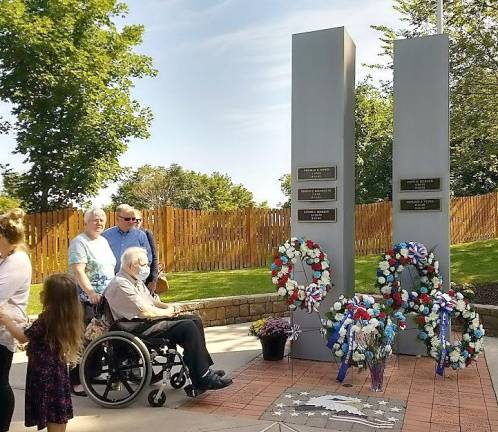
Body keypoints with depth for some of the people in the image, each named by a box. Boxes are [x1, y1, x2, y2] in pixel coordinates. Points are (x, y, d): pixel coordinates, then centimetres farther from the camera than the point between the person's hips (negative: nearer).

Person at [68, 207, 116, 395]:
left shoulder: (103, 241, 16)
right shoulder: (79, 242, -9)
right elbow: (78, 271, -20)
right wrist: (91, 292, -30)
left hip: (105, 299, 8)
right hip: (86, 299, -8)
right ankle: (75, 381, 0)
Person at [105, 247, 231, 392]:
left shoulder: (136, 280, 15)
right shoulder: (120, 285, -18)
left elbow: (150, 300, 24)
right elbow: (145, 312, -23)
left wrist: (167, 306, 3)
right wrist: (167, 312, -7)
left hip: (149, 320, 11)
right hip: (139, 328, -11)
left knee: (194, 320, 2)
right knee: (188, 327, -22)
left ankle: (204, 368, 4)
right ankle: (202, 379, -17)